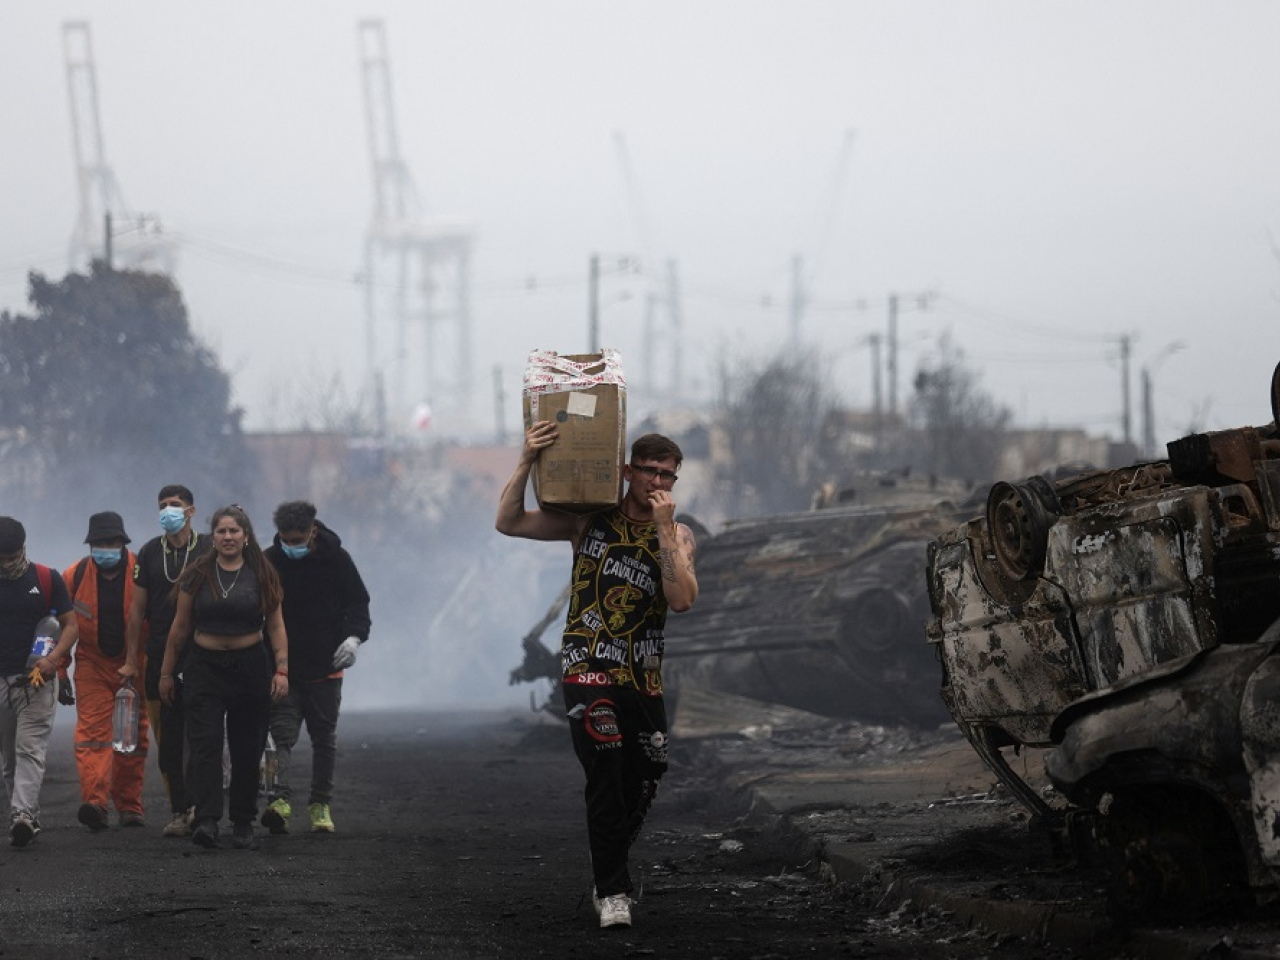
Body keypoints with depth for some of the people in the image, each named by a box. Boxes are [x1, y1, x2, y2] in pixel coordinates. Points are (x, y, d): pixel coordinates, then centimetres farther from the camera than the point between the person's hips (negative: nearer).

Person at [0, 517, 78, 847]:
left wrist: (53, 658, -12)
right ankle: (28, 820, 14)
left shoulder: (47, 579, 2)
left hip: (36, 680, -3)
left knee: (30, 749, -15)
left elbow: (70, 625, 4)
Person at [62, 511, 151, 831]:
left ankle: (129, 806, 17)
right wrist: (60, 674, 2)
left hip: (135, 666, 0)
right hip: (92, 664, 0)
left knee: (134, 740, 6)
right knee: (92, 731, -16)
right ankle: (94, 801, -28)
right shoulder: (74, 577, -4)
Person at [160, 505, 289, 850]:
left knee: (247, 750, 5)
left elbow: (276, 627, 3)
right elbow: (180, 627, 8)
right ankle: (206, 820, -22)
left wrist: (281, 669, -7)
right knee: (205, 745, -14)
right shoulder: (197, 575, 3)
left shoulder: (262, 576, 3)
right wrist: (166, 672, 8)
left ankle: (243, 825, 15)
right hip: (205, 667, -1)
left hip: (251, 667, 1)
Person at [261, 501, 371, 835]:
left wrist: (353, 636, -14)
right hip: (281, 666, -1)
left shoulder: (336, 559, -3)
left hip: (325, 668, 1)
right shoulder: (269, 561, -3)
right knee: (282, 732, -14)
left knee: (324, 738, 8)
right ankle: (279, 799, -26)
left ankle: (320, 805, 17)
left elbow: (358, 603, 5)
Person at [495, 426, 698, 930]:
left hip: (643, 677, 3)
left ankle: (608, 880, 30)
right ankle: (612, 892, -13)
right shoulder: (590, 520, 2)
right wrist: (526, 463, -16)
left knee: (643, 782, 9)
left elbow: (682, 600, -12)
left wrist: (663, 529, -16)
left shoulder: (678, 535, 6)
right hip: (588, 668, -3)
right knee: (606, 774, -17)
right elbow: (508, 524, -4)